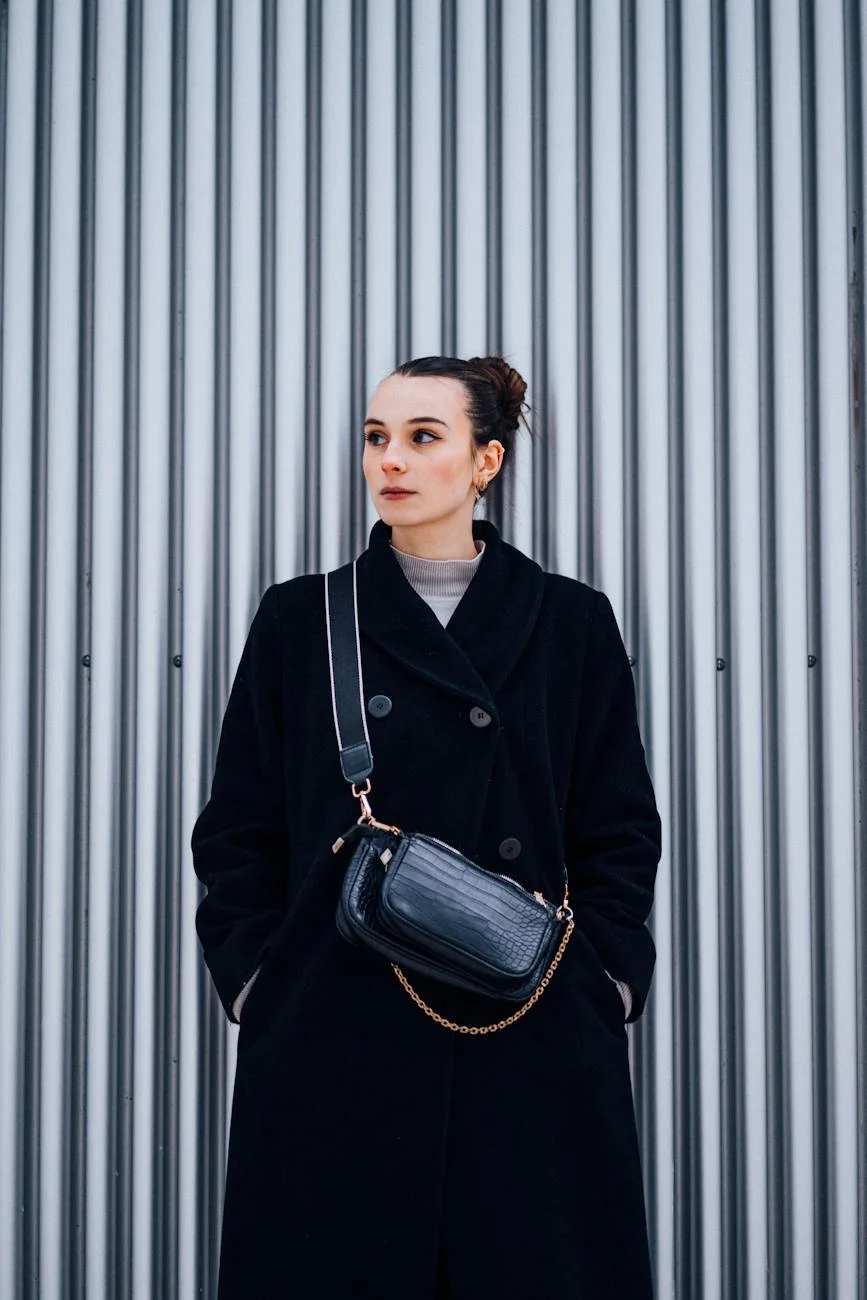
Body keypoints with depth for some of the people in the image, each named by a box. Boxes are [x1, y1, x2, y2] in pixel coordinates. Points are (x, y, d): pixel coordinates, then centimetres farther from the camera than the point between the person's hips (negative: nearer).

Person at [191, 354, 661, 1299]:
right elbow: (238, 832, 7)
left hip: (531, 1049, 0)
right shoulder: (300, 621, 6)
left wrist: (602, 983, -2)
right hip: (335, 1044, 0)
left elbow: (620, 832, 7)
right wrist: (258, 987, -2)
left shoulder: (570, 623, 6)